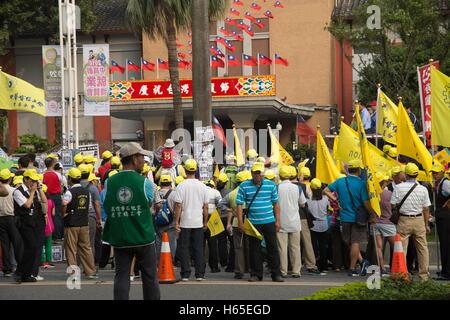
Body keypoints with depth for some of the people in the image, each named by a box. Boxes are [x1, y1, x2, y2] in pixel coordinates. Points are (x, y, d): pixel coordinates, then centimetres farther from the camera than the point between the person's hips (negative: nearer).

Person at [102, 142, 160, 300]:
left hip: (119, 239, 2)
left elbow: (106, 209, 2)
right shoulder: (144, 182, -10)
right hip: (144, 238, -2)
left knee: (121, 277, 5)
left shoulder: (109, 182, -3)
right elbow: (150, 203, 4)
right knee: (149, 277, 9)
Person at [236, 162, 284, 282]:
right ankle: (256, 274, 13)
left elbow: (276, 204, 10)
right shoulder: (244, 186, 0)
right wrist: (240, 222, -6)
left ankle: (276, 274, 8)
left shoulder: (271, 185, 5)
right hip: (253, 223, -1)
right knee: (254, 249, 4)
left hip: (269, 222, 1)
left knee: (273, 247, 2)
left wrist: (277, 221, 6)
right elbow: (239, 204, 0)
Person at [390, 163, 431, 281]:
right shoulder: (423, 189, -1)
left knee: (401, 248, 4)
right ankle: (424, 275, 12)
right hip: (419, 220, 2)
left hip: (404, 220, -2)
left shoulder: (399, 188, -7)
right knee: (422, 248, 9)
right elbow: (426, 209, 3)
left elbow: (393, 205, -4)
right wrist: (427, 225, 11)